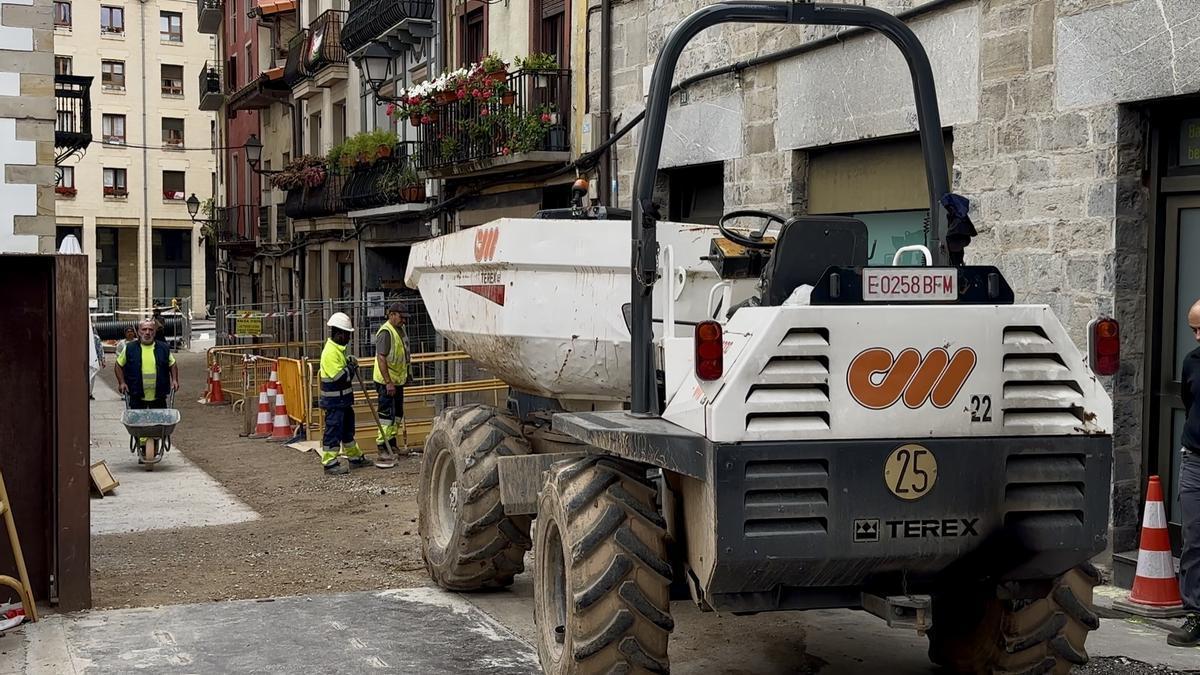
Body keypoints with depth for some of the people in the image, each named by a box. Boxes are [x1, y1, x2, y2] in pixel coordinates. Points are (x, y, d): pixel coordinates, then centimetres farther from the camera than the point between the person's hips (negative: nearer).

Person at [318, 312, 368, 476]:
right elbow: (340, 376, -27)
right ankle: (330, 463, 0)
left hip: (344, 399, 10)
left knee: (348, 429, 19)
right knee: (333, 430, -5)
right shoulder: (330, 352, -21)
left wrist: (351, 365, 5)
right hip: (334, 401, -10)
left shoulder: (339, 349, 12)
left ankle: (354, 456, 31)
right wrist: (352, 367, -12)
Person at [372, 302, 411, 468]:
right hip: (387, 382, -10)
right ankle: (382, 451, -9)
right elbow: (381, 358, -24)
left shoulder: (398, 331, 13)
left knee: (397, 414, 19)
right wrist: (388, 382, -26)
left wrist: (406, 375, 27)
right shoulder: (386, 332, -18)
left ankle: (391, 444, 32)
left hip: (397, 381, 10)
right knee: (387, 416, -10)